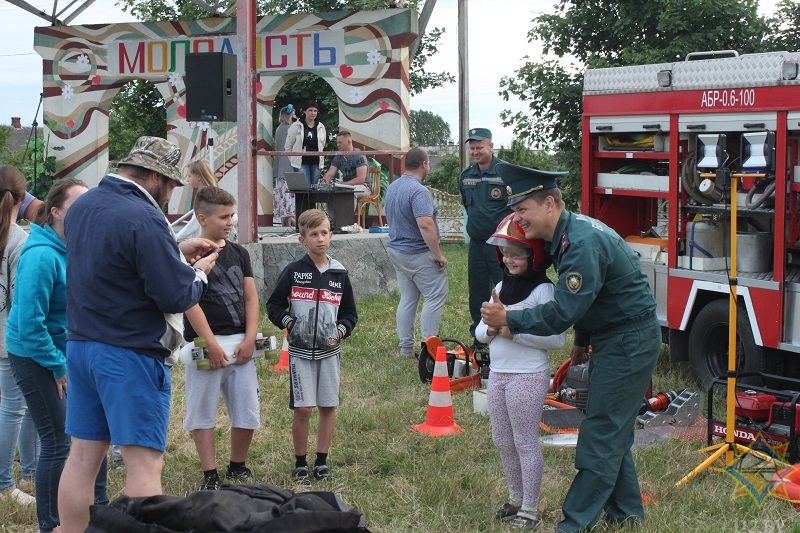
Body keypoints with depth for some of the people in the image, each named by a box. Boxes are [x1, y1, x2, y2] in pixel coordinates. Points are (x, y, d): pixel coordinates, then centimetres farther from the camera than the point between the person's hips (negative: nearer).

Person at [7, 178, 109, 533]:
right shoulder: (41, 256, -24)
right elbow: (29, 324, -23)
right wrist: (59, 368, -17)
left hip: (68, 352, 8)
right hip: (36, 356, -7)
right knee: (58, 442, -1)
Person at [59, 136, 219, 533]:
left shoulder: (82, 206, 8)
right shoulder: (143, 219, -19)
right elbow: (176, 296, -18)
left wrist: (176, 249, 16)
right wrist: (199, 273, 2)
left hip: (80, 346, 8)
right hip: (132, 355, -8)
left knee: (83, 455, 12)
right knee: (144, 462, -3)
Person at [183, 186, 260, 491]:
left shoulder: (239, 253, 11)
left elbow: (250, 298, 8)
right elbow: (190, 303, -12)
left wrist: (249, 339, -4)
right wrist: (212, 345, -15)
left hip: (240, 345, 5)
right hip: (204, 345, -5)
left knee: (247, 413, 7)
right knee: (203, 414, 4)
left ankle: (237, 467, 26)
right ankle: (210, 476, 13)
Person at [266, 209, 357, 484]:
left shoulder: (339, 274, 5)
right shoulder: (293, 272, -2)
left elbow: (349, 312, 13)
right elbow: (274, 304, 5)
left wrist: (341, 330, -4)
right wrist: (287, 322, -10)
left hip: (329, 350, 3)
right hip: (300, 351, -2)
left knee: (328, 406, 5)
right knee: (302, 408, -4)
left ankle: (322, 461, 18)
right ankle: (300, 464, 10)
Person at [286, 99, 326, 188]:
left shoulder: (321, 127, 8)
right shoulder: (296, 126, -2)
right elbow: (288, 145, 4)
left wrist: (320, 158, 12)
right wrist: (292, 160, 5)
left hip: (316, 163, 4)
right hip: (301, 163, -4)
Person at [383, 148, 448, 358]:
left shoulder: (392, 187, 9)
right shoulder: (418, 191, -21)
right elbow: (425, 225, -29)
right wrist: (438, 255, -23)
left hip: (396, 251, 9)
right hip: (419, 254, -9)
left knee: (407, 299, 12)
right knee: (436, 296, -1)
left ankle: (406, 348, 13)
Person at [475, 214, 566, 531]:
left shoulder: (543, 290, -12)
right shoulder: (501, 287, 11)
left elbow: (557, 338, -19)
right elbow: (480, 332, 12)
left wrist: (516, 331, -22)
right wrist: (490, 329, -10)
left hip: (528, 376, -7)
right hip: (498, 374, 8)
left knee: (526, 443, 1)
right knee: (503, 442, 15)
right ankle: (516, 498, 31)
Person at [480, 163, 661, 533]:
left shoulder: (583, 243, -26)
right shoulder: (567, 234, 7)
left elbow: (563, 312, -27)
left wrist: (508, 321, -20)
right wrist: (582, 342, 25)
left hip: (629, 342, -10)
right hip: (612, 339, 10)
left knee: (601, 433, -7)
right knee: (612, 432, 16)